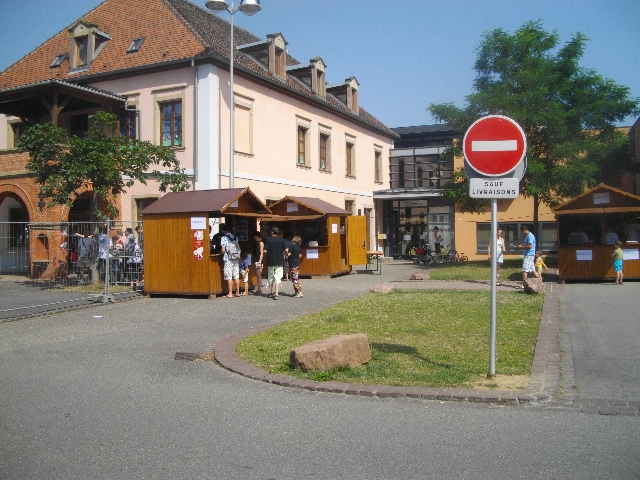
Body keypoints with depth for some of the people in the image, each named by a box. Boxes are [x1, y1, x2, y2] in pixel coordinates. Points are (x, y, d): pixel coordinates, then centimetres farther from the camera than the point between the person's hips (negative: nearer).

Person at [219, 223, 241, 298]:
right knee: (236, 276, 10)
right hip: (236, 259, 6)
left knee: (229, 277, -2)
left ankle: (230, 294, 0)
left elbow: (223, 250, -14)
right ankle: (237, 292, 15)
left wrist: (220, 252, 6)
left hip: (228, 260, -6)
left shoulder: (223, 238, -9)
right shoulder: (234, 237, 9)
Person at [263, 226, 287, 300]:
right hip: (279, 262, -1)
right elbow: (286, 250, -4)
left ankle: (270, 293, 23)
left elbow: (265, 251, -8)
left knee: (270, 278, 16)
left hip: (270, 262, 1)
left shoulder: (268, 240, -4)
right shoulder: (281, 240, -2)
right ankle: (276, 294, -10)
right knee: (277, 278, -2)